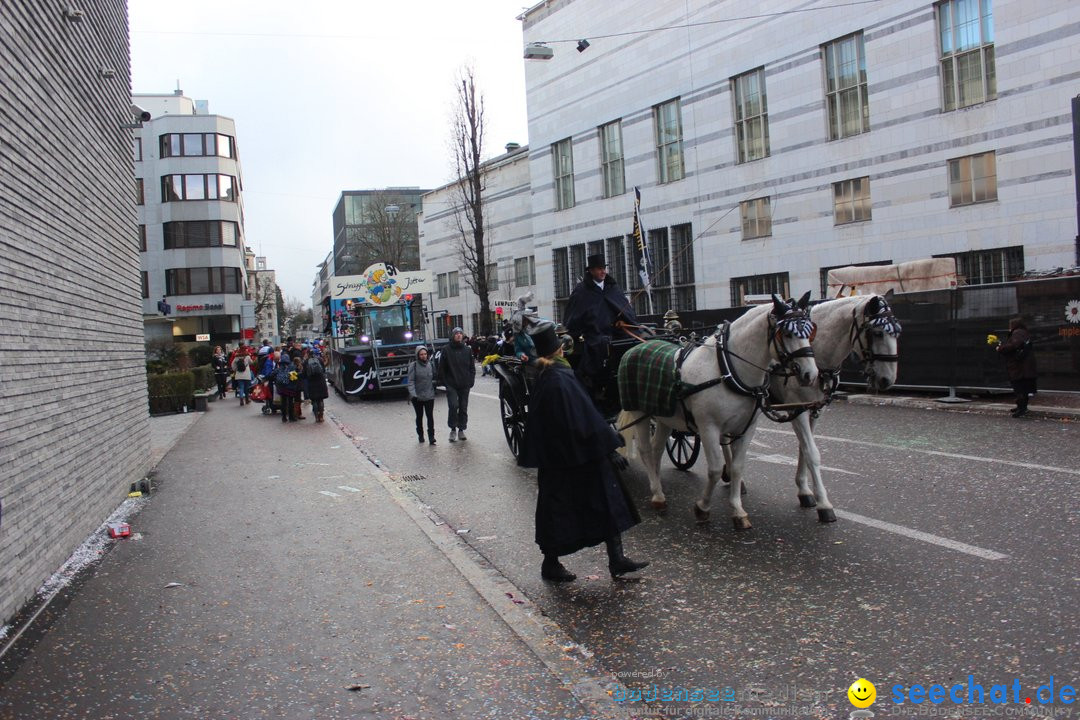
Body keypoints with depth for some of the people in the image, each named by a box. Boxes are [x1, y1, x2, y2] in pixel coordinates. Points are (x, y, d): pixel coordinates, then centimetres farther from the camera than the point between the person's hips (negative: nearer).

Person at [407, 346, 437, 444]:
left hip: (429, 395, 2)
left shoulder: (430, 365, 5)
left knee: (430, 416, -6)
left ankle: (431, 436, -3)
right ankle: (420, 435, 26)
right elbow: (411, 381, -11)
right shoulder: (413, 365, -7)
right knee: (419, 416, 11)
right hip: (417, 397, -2)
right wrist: (413, 394, -20)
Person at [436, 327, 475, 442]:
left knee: (463, 408, 8)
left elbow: (472, 367, 13)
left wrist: (471, 380, 2)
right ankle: (453, 429, -1)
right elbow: (441, 367, 1)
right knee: (453, 406, -15)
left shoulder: (467, 350, 8)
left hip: (464, 385, 3)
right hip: (451, 384, -3)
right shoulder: (446, 350, 0)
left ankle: (461, 429, 20)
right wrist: (444, 381, -5)